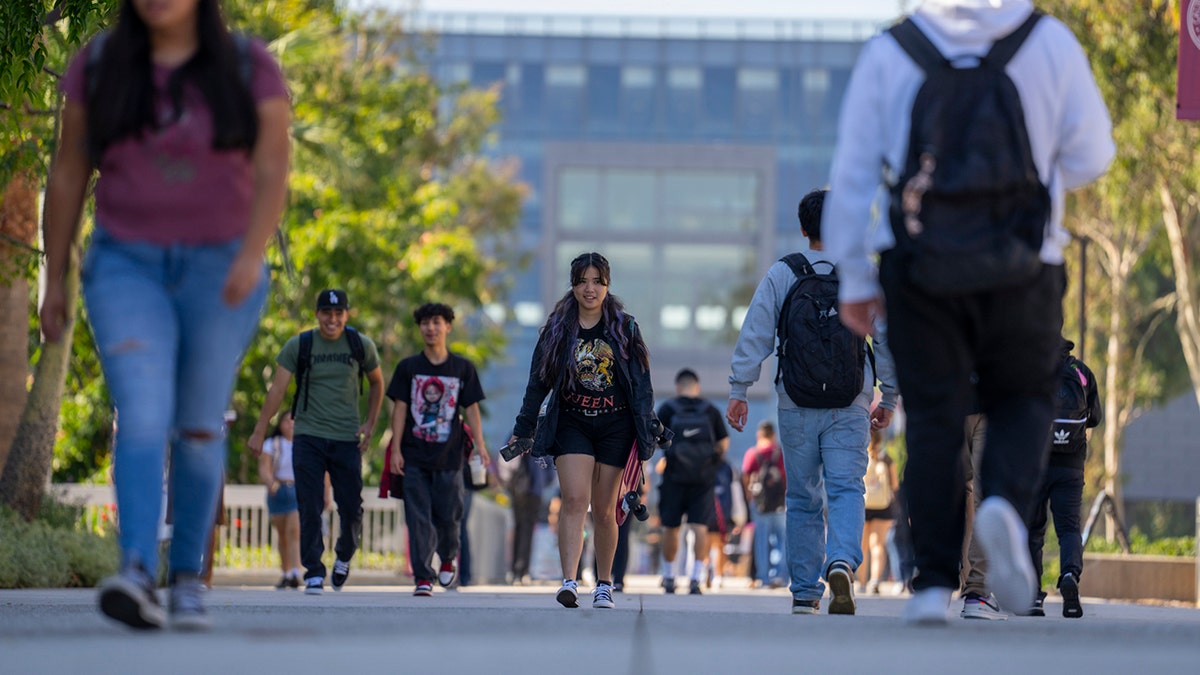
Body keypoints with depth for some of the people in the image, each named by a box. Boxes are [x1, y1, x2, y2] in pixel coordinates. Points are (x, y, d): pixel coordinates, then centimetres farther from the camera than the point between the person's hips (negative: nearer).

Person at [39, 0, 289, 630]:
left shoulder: (251, 69, -8)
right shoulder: (97, 66, -4)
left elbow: (272, 174, -14)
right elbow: (67, 175, 1)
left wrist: (252, 256, -30)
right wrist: (53, 281, 2)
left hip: (219, 270, 0)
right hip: (129, 269, 0)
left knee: (199, 426, 8)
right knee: (143, 418, -18)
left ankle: (186, 578, 25)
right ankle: (136, 578, -31)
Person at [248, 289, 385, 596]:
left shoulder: (361, 346, 4)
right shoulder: (298, 346, -1)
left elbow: (377, 383, 19)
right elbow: (277, 390, -2)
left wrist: (370, 424, 8)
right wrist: (259, 432, -8)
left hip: (347, 439, 1)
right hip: (308, 437, -1)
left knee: (351, 508, 1)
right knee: (310, 509, -6)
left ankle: (344, 557, 28)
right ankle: (313, 573, -2)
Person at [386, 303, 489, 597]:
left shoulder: (463, 368, 6)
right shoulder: (408, 368, 6)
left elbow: (471, 409, 6)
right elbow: (399, 409, 5)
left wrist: (480, 444, -6)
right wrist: (396, 450, -2)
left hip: (449, 456, 0)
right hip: (414, 457, 0)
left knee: (448, 516, 2)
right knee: (419, 519, -4)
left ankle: (449, 558, 31)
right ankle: (423, 578, -3)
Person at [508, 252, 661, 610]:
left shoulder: (624, 327, 2)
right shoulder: (558, 329, 3)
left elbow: (641, 382, 5)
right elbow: (539, 382, 8)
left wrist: (647, 428, -2)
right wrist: (522, 430, 9)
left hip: (615, 427, 0)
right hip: (571, 423, 0)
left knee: (604, 510, 5)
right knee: (575, 500, -17)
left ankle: (604, 586, 18)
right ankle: (569, 582, -27)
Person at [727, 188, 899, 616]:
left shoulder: (780, 275, 0)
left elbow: (754, 336, -3)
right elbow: (888, 340, 5)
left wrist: (738, 391, 0)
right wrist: (889, 399, 14)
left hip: (796, 408, 1)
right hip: (851, 408, -1)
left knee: (803, 500, 10)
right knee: (845, 488, -5)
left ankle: (805, 593, 13)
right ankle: (842, 561, -33)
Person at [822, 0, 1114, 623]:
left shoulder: (888, 53, 1)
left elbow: (852, 174, 2)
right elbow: (1090, 156, 3)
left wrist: (853, 281, 8)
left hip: (919, 268, 0)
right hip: (1022, 268, 0)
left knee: (933, 419, 8)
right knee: (1021, 400, 16)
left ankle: (934, 582, 1)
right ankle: (1005, 505, -13)